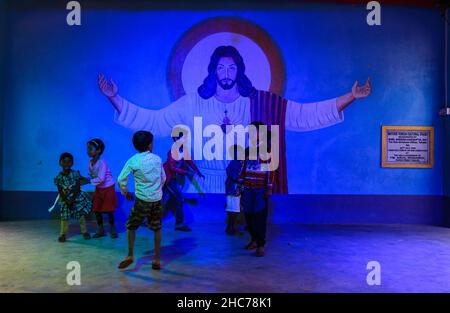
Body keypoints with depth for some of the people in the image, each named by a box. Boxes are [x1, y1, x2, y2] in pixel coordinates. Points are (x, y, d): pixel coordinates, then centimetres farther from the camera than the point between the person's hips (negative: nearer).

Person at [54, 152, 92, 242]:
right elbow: (60, 192, -6)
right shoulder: (58, 177, -9)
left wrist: (72, 199, -17)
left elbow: (78, 188, -12)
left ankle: (84, 232, 16)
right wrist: (66, 201, -15)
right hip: (65, 200, 1)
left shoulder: (75, 174, -12)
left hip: (77, 198, -1)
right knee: (64, 217, -1)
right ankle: (62, 234, 14)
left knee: (81, 215, 2)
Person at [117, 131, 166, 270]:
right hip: (157, 199, 3)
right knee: (157, 228, 13)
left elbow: (121, 180, -7)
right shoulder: (157, 159, 1)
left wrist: (125, 193, 9)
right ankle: (157, 260, 16)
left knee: (131, 226, 17)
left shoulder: (132, 161, -7)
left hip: (142, 200, -2)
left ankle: (130, 255, 14)